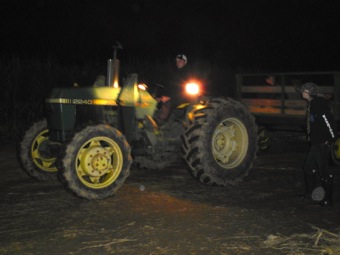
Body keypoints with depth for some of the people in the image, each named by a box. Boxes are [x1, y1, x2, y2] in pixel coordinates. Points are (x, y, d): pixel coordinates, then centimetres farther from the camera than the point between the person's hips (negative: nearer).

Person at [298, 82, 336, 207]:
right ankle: (309, 192, 33)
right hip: (315, 142, 10)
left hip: (323, 143, -10)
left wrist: (332, 139, -18)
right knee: (309, 166, 19)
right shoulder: (311, 104, 12)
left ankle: (328, 198, 4)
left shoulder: (319, 104, -17)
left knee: (324, 170, -4)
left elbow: (329, 121, -21)